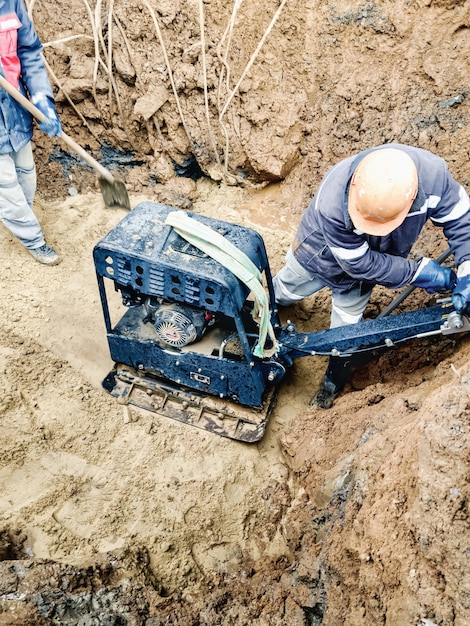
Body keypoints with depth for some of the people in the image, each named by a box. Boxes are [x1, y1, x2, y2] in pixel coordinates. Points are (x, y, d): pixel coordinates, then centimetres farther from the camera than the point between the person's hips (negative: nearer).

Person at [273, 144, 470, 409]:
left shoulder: (432, 173, -38)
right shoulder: (332, 204, -46)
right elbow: (359, 263, -33)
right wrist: (419, 271, -29)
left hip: (365, 260, 2)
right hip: (322, 252, -2)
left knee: (347, 325, 16)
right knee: (289, 289, 27)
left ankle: (335, 379, 45)